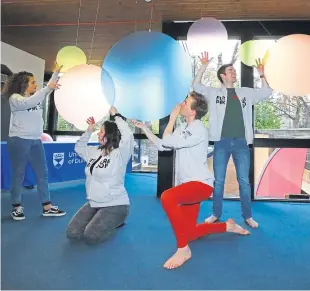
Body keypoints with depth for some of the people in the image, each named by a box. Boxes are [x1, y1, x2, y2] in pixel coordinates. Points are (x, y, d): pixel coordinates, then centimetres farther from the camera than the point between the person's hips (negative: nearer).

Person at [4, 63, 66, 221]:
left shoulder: (36, 97, 13)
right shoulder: (14, 98, -7)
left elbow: (50, 86, 19)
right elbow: (28, 103, -27)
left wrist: (56, 72, 8)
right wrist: (47, 88, -30)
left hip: (36, 141, 7)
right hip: (19, 141, -7)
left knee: (42, 173, 5)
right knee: (18, 175, 2)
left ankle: (47, 207, 11)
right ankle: (16, 207, 16)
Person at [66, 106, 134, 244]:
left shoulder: (119, 154, -15)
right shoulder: (95, 151, 8)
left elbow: (128, 135, -32)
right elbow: (79, 147, 24)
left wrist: (115, 115, -21)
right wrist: (89, 130, 10)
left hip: (115, 205, -7)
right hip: (94, 203, 7)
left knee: (90, 236, -21)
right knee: (72, 233, -1)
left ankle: (115, 221, 8)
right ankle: (102, 222, 21)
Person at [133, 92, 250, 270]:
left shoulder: (199, 129, -16)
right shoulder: (183, 128, 12)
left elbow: (168, 141, -19)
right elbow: (161, 145, 11)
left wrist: (172, 118, -7)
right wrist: (144, 127, 8)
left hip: (201, 184, -9)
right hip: (187, 185, 9)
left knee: (167, 197, -37)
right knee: (189, 233, 14)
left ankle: (183, 249, -24)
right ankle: (228, 226, 34)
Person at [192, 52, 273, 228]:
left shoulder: (245, 93, 14)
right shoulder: (214, 93, 7)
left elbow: (267, 92, 19)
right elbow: (196, 86, 1)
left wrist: (262, 74, 9)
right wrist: (204, 67, -5)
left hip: (241, 143, 2)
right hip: (222, 143, -2)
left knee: (244, 181, 6)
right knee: (219, 181, 5)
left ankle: (248, 216, 18)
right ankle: (216, 214, 19)